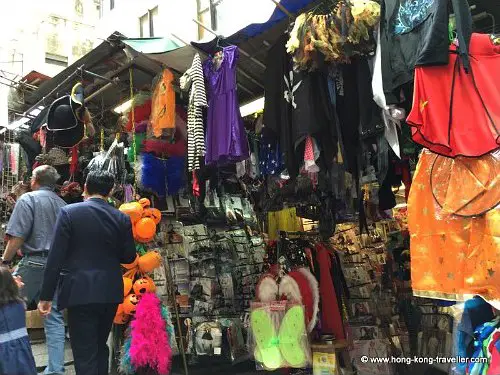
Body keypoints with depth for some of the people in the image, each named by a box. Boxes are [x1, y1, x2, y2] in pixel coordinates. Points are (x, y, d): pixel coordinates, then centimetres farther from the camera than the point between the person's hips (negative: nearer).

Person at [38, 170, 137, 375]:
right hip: (110, 293, 4)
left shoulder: (69, 212, -7)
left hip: (80, 292, -4)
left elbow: (56, 257, -10)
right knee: (100, 347, 22)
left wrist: (46, 296, -4)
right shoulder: (122, 218, 1)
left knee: (85, 355, 1)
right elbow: (129, 257, 6)